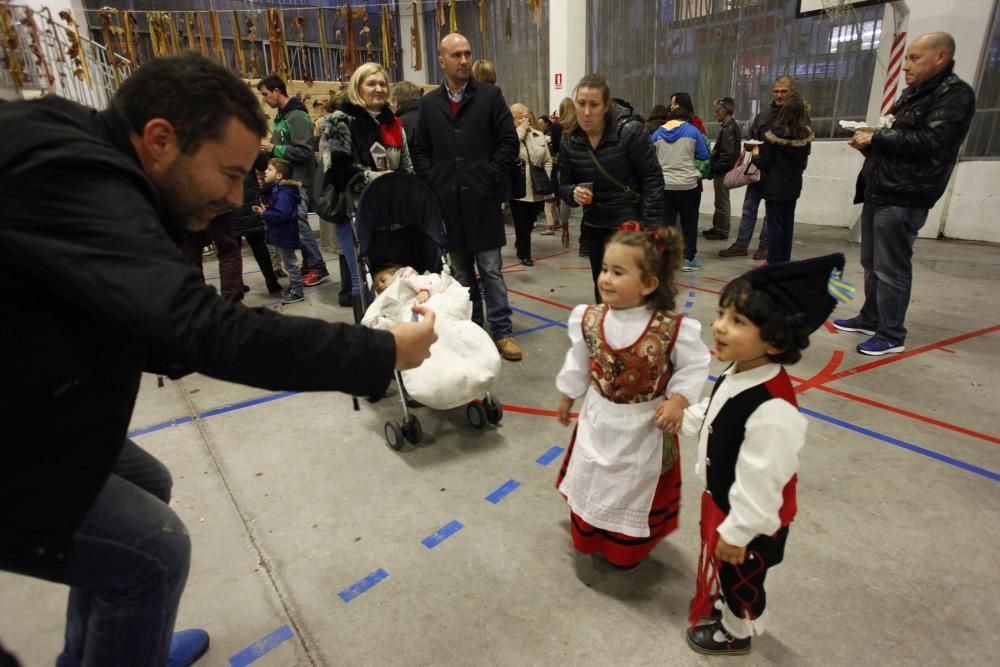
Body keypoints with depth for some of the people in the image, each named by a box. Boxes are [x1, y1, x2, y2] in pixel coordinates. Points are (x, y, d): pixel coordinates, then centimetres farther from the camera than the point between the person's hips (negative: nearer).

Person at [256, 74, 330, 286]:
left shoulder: (297, 116, -12)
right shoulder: (281, 116, 16)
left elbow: (304, 151, -21)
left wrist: (274, 149, -15)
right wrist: (269, 148, 8)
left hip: (298, 180, -9)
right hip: (285, 178, 9)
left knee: (299, 223, -9)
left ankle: (318, 268, -2)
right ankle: (308, 264, 18)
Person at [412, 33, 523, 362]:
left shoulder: (490, 95, 3)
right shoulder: (429, 103, 11)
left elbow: (509, 141, 0)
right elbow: (420, 151, 12)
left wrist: (491, 177, -7)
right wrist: (432, 182, -1)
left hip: (482, 198, -3)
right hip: (448, 201, 3)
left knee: (491, 270, 1)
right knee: (461, 272, 10)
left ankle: (502, 332, 9)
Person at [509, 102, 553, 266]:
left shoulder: (539, 136, 10)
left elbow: (547, 161, 13)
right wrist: (520, 132, -19)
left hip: (536, 189, 5)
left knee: (530, 222, 18)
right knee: (522, 224, 3)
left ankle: (520, 244, 43)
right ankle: (525, 254, 17)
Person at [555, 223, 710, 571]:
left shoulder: (673, 328, -25)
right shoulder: (589, 319, -14)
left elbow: (694, 366, -9)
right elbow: (578, 361, 2)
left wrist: (678, 401, -23)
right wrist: (567, 396, 12)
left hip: (645, 427, -3)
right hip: (598, 420, 3)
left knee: (637, 489, 19)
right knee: (591, 481, 23)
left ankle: (628, 550, 47)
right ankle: (589, 537, 52)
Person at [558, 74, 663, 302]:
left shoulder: (630, 131, -16)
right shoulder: (569, 140, -3)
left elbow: (652, 179, -13)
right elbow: (564, 185, 4)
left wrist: (650, 227, -17)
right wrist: (574, 193, -21)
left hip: (629, 223, -5)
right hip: (594, 225, 5)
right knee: (602, 290, 16)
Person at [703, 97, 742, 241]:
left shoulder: (729, 127, -16)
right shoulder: (728, 125, 14)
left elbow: (727, 153, -22)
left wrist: (717, 168, -17)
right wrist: (714, 166, 12)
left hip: (723, 170, -10)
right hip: (721, 170, 10)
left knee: (722, 201, -2)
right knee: (721, 200, 17)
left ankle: (722, 231, 6)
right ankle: (718, 227, 27)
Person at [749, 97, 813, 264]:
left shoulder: (774, 135, -16)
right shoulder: (806, 135, 0)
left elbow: (763, 164, -10)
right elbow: (804, 162, 12)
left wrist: (755, 155, 9)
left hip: (775, 186, -5)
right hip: (794, 186, 5)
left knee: (775, 225, 0)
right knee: (788, 224, 13)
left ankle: (775, 263, 3)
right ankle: (785, 261, 20)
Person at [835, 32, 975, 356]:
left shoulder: (955, 95, -7)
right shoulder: (911, 93, 21)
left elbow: (929, 142, -20)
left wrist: (876, 137, -13)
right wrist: (866, 142, 2)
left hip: (903, 198, -9)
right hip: (878, 192, 9)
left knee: (891, 269, -7)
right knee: (871, 264, 15)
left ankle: (892, 336, 2)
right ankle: (870, 319, 27)